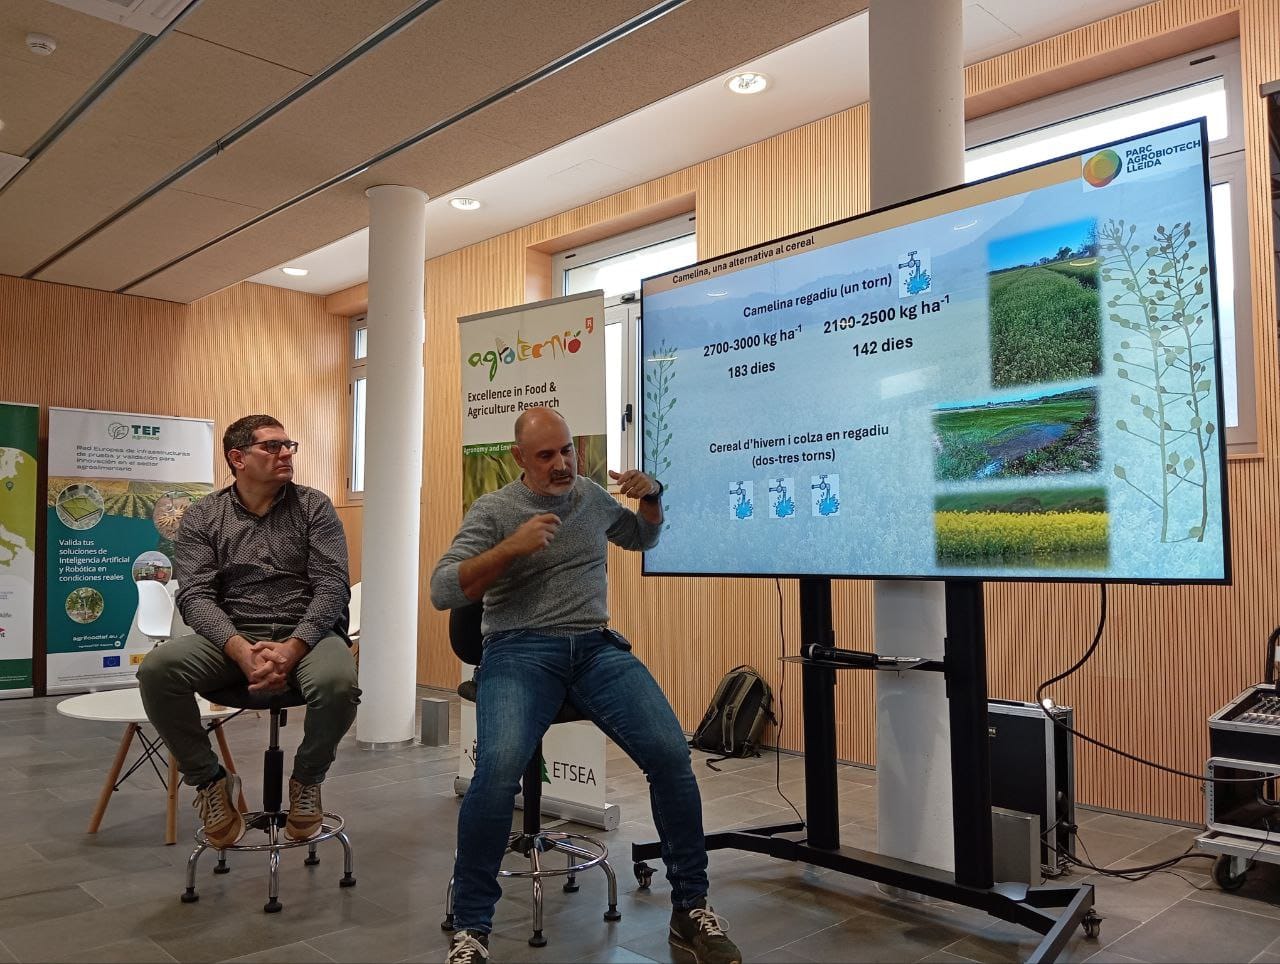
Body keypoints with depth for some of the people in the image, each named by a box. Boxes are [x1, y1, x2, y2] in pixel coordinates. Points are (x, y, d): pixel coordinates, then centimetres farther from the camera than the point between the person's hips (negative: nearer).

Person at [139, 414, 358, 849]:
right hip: (232, 637, 1)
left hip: (306, 634, -1)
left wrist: (292, 649, -21)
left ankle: (307, 779, -2)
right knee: (157, 668, -28)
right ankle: (211, 781, -4)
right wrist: (241, 649, -23)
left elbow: (332, 586, -4)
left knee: (337, 682, -35)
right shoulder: (201, 516, 7)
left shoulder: (314, 507, 5)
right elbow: (195, 594, -4)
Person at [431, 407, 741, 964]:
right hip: (520, 651, -3)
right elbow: (442, 592, -5)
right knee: (499, 770, -31)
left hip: (596, 647, 3)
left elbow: (644, 538, 32)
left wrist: (651, 495, 11)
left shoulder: (593, 496, 15)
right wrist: (512, 548, -16)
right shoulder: (493, 510, 2)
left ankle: (691, 910, -1)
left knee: (671, 754, -20)